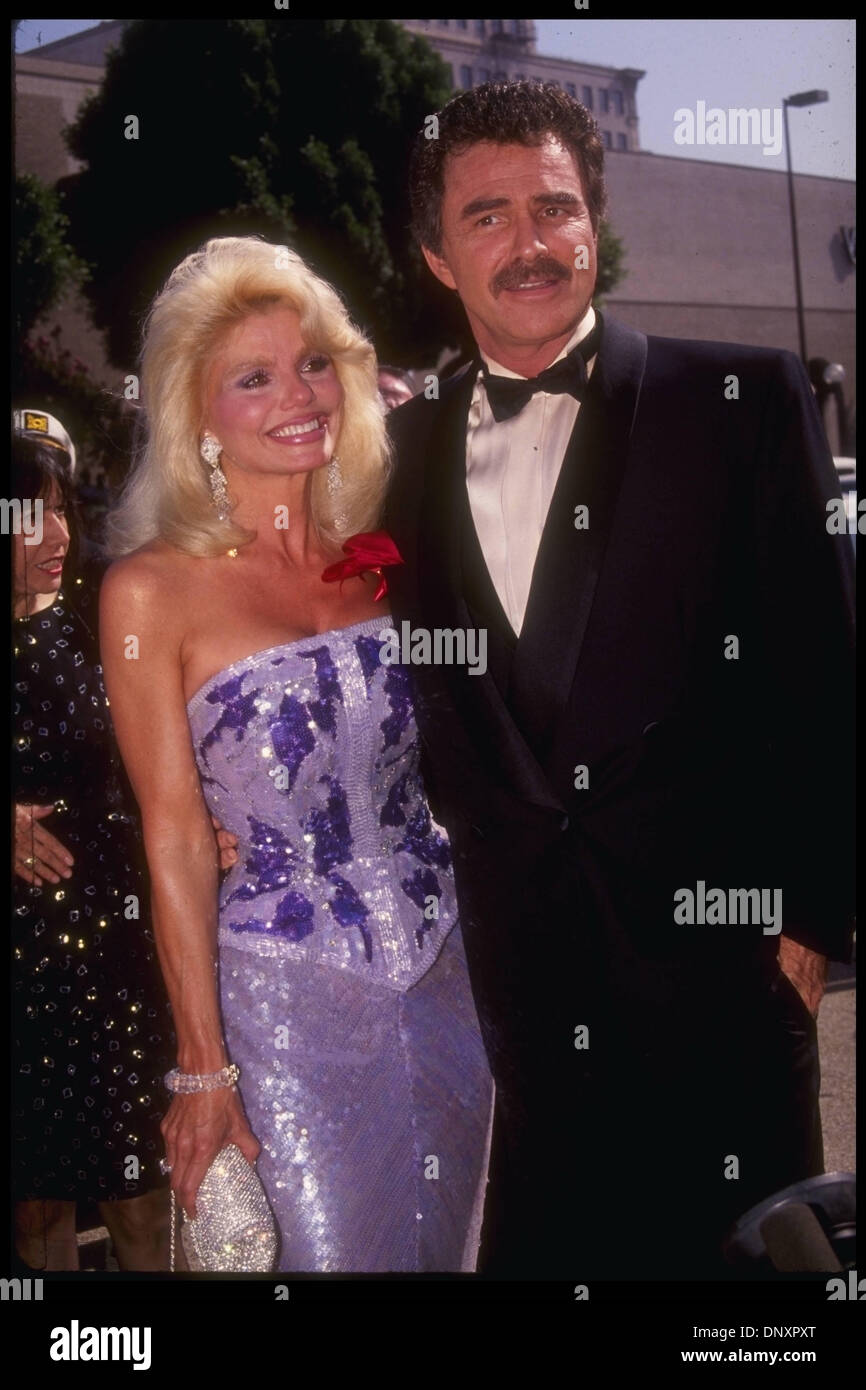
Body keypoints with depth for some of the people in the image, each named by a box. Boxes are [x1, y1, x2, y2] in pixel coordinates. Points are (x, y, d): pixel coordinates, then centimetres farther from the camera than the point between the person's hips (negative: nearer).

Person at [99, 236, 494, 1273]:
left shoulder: (380, 554, 4)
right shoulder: (151, 589, -9)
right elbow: (176, 842, -9)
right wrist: (203, 1066, -7)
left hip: (449, 964, 5)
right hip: (289, 989, -4)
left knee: (450, 1239, 18)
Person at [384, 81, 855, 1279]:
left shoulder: (744, 401, -1)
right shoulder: (409, 443, 9)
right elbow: (429, 700, 12)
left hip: (714, 953, -2)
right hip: (514, 976, 3)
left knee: (737, 1249, 8)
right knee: (544, 1243, 13)